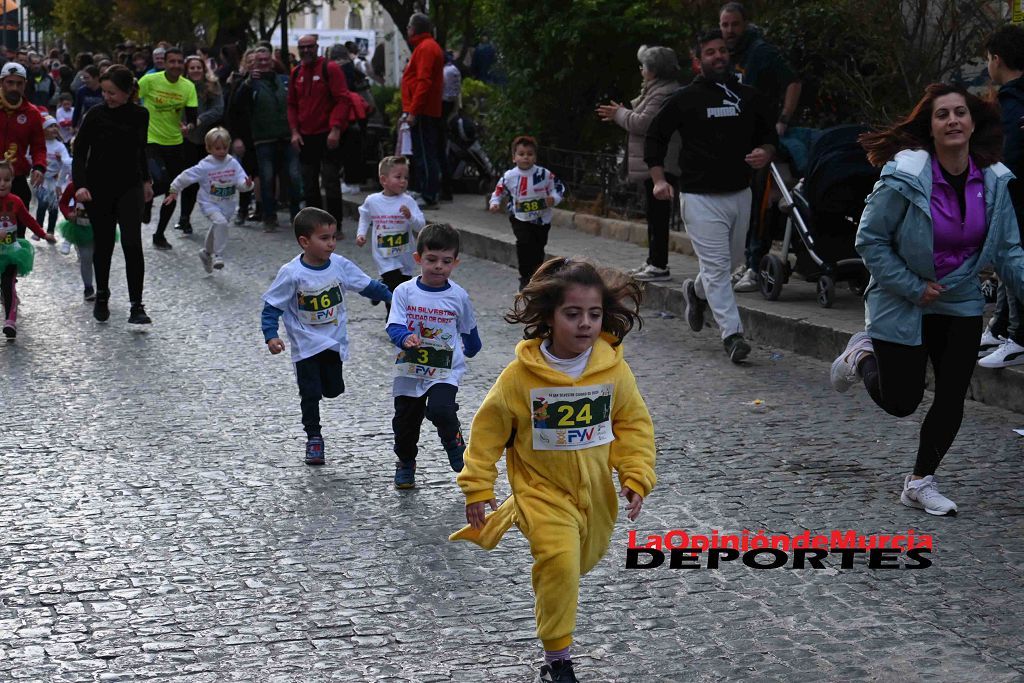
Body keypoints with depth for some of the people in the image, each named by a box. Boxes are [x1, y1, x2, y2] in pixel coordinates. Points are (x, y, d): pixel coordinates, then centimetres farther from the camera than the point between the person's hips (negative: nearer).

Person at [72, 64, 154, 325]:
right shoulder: (96, 115, -10)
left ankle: (137, 306, -10)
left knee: (132, 243, -12)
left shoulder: (140, 115, -2)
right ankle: (101, 297, 29)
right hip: (99, 189, -1)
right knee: (103, 244, 8)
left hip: (130, 187, 1)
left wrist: (146, 180, 22)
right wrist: (80, 184, -20)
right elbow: (80, 152, -8)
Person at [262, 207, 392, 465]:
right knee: (311, 394, -1)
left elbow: (367, 285, 6)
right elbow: (272, 306, -12)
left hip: (335, 342, 4)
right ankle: (314, 439, 14)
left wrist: (392, 296, 2)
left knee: (333, 390, 10)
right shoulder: (292, 273, -18)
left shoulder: (340, 265, -7)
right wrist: (271, 336, -21)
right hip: (306, 345, -4)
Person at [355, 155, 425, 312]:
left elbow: (421, 226, -13)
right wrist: (361, 234, 0)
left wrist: (410, 217, -31)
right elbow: (365, 218, 15)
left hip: (405, 257, 2)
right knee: (395, 288, -14)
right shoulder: (372, 201, -5)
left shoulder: (407, 201, -8)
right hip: (385, 257, -2)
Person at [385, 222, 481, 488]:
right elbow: (394, 326, -14)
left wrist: (470, 349, 28)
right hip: (409, 371, 2)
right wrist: (405, 338, -35)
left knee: (440, 410, -26)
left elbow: (469, 331, 12)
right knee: (405, 421, 13)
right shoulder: (405, 292, -7)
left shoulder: (458, 296, -5)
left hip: (445, 371, -2)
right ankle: (405, 463, 40)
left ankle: (455, 444, 5)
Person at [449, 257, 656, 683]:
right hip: (542, 487, -4)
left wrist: (636, 478, -9)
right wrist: (478, 488, -6)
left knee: (584, 560, 23)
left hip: (595, 489, 4)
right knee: (560, 562, -21)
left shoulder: (614, 369, -13)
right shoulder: (520, 375, -19)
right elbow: (488, 430, -8)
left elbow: (634, 424, -1)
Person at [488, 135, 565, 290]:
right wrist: (494, 203, -9)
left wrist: (554, 199, -17)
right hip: (520, 219, -2)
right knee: (524, 243, -22)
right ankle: (525, 277, -9)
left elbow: (557, 187, 1)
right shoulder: (509, 177, -8)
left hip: (542, 219, 2)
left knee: (539, 247, 13)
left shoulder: (544, 174, -10)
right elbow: (499, 190, 7)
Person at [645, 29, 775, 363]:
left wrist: (765, 154, -5)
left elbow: (768, 137, 19)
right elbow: (654, 136, 5)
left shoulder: (749, 97, 8)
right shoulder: (686, 98, -3)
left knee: (733, 260, 16)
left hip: (740, 194, 5)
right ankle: (732, 334, -10)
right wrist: (659, 179, -8)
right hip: (700, 197, -5)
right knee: (717, 266, -10)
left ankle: (696, 291, 46)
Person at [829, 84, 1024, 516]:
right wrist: (912, 287, -16)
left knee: (952, 398, 2)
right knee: (900, 402, 4)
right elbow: (870, 239, -14)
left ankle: (920, 482, 20)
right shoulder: (905, 178, -22)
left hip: (961, 302, 4)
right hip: (901, 304, -4)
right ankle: (862, 356, 36)